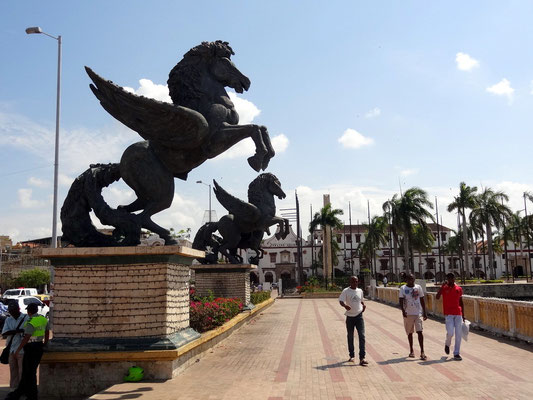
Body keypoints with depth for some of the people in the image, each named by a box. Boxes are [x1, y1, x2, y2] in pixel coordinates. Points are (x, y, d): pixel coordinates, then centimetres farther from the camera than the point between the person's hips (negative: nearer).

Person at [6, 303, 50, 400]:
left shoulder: (31, 322, -19)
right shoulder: (43, 319, 6)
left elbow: (26, 338, -22)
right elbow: (47, 332, 15)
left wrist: (18, 350, -16)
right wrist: (44, 344, 28)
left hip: (31, 348, -8)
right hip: (39, 347, 8)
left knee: (29, 374, 3)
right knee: (29, 372, 17)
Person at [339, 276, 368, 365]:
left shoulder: (360, 291, 8)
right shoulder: (346, 291, -5)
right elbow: (341, 301, -15)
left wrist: (363, 305, 2)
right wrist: (345, 305, -37)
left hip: (359, 316, 2)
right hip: (350, 317, -2)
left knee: (362, 336, -10)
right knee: (350, 337, 11)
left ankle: (362, 358, -12)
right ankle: (352, 356, 27)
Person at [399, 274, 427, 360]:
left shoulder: (418, 287, 4)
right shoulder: (403, 288, -1)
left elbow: (422, 300, 10)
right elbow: (401, 301, -6)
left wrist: (424, 312, 7)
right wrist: (403, 311, -21)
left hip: (418, 313, 0)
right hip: (408, 314, 0)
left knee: (419, 332, -9)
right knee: (410, 333, 11)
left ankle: (422, 352, -8)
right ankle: (411, 350, 25)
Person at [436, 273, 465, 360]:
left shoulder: (459, 289, 9)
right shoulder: (444, 288, 0)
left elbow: (461, 302, 15)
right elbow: (437, 297, -16)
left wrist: (463, 315, 13)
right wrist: (443, 286, -18)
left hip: (458, 314, 3)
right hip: (448, 314, -3)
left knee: (458, 334, 1)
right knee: (450, 332, -13)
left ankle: (456, 353, 9)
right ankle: (447, 345, 19)